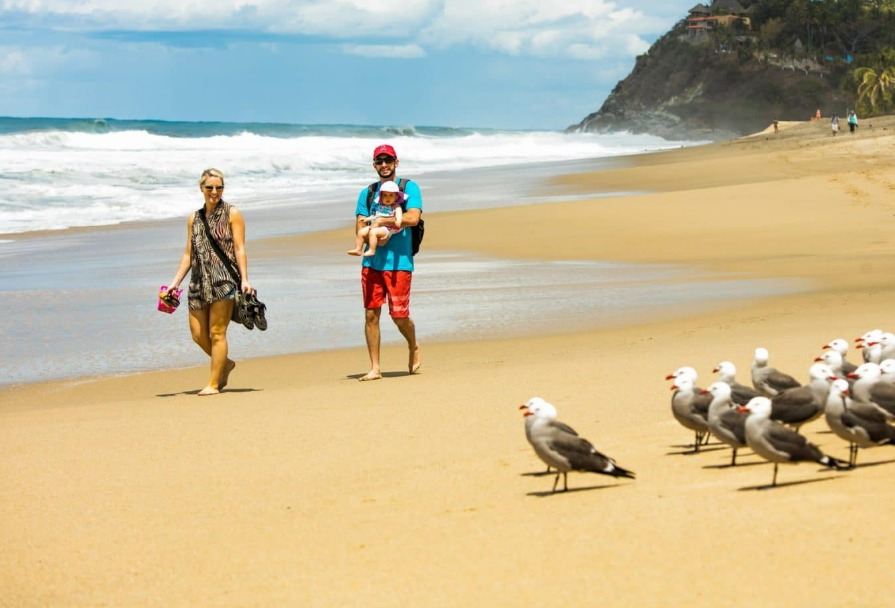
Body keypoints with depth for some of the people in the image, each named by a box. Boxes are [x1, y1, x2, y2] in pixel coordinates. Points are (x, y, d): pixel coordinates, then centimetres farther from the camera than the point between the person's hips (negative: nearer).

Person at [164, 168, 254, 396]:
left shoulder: (232, 214, 2)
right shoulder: (194, 218, 15)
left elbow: (239, 249, -3)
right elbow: (188, 254, 17)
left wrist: (244, 279, -12)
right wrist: (175, 282, 11)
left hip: (223, 280, -5)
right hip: (199, 282, 5)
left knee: (217, 333, -6)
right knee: (198, 334, 3)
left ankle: (213, 384, -1)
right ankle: (225, 364, 28)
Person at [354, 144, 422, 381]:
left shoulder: (409, 188, 3)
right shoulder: (367, 193, 15)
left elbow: (413, 217, -13)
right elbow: (359, 227, 8)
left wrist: (380, 221, -12)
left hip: (398, 261, -4)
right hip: (371, 261, 4)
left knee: (399, 314, -4)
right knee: (371, 314, -1)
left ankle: (413, 347, 27)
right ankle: (375, 368, 4)